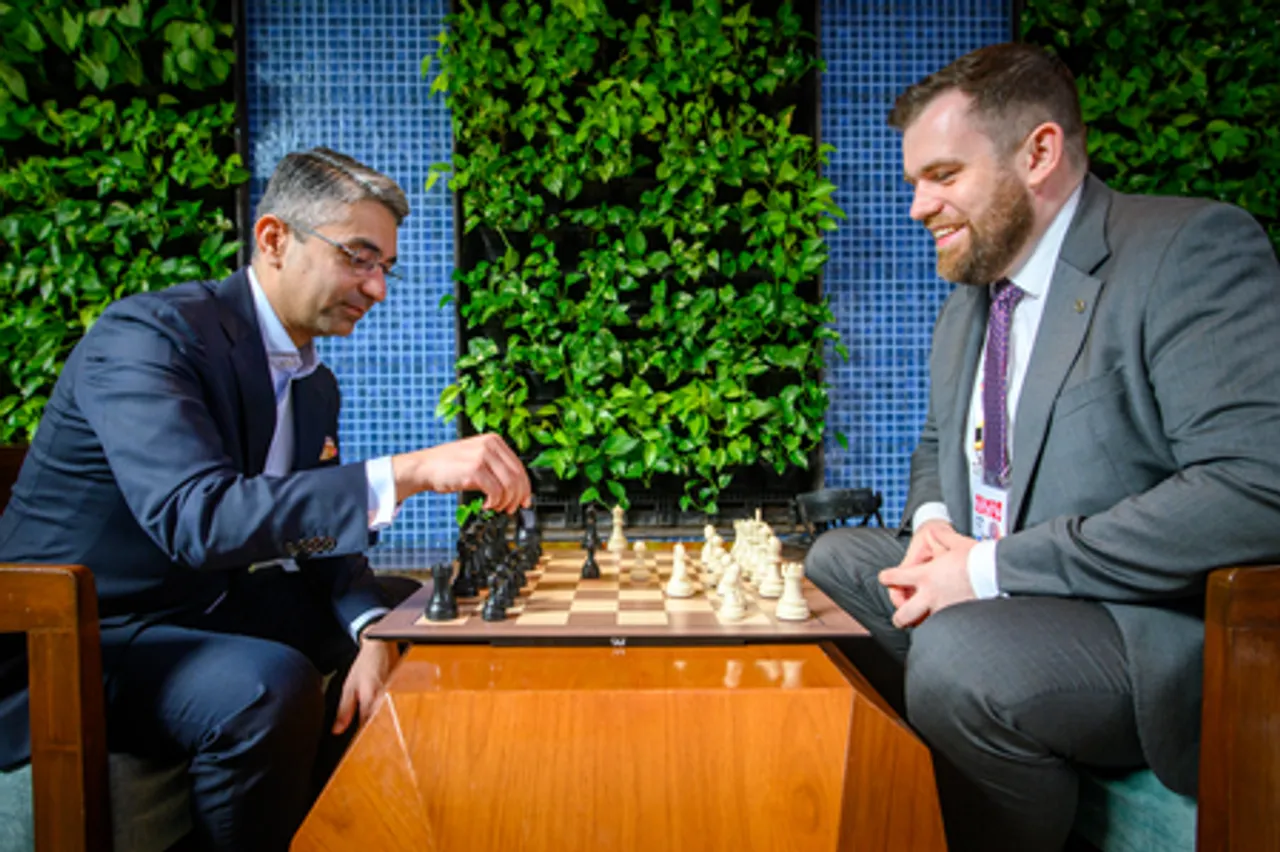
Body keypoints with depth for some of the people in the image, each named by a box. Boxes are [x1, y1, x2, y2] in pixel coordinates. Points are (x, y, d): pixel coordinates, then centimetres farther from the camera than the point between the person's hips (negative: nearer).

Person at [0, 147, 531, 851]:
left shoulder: (315, 386, 5)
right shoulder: (146, 333, -21)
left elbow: (319, 532, 5)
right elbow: (195, 517, -35)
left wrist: (374, 636, -15)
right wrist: (408, 471, -40)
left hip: (207, 607, 8)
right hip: (73, 644, -8)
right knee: (269, 685, -34)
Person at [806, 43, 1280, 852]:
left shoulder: (1193, 248, -15)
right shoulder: (969, 299, 12)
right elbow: (940, 442, 25)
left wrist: (994, 566, -24)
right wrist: (933, 521, -1)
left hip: (1163, 630, -8)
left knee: (958, 654, -32)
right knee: (833, 562, 5)